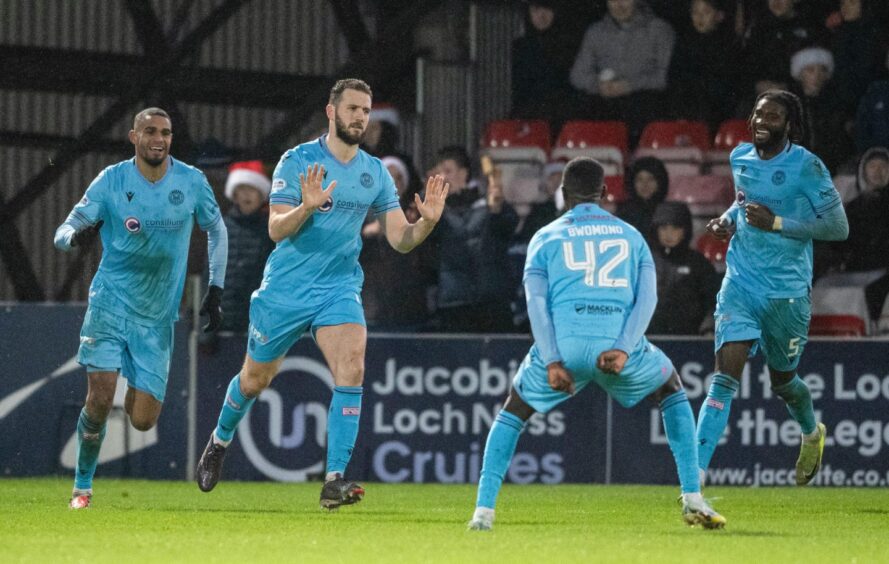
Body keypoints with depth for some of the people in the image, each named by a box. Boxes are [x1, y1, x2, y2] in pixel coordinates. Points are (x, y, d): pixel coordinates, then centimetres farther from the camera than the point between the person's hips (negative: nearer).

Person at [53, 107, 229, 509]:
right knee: (100, 396, -19)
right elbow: (65, 231, -5)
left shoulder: (192, 182, -1)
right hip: (110, 304, -2)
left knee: (143, 420, -4)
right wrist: (75, 235, -30)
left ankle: (136, 395, 34)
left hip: (158, 316, 2)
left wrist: (215, 291, 9)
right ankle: (82, 486, -1)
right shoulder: (112, 181, -6)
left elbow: (216, 231, 15)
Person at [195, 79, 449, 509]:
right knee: (254, 380, 12)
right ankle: (220, 441, 44)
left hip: (340, 291, 2)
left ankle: (334, 480, -24)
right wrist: (307, 207, -34)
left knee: (351, 369, -22)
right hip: (285, 291, -2)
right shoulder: (298, 161, -8)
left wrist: (427, 221, -16)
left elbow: (400, 238, 4)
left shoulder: (375, 172, 4)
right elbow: (276, 229, -15)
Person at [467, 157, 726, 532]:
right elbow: (647, 298, 5)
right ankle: (693, 499, 18)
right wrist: (622, 349, -6)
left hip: (563, 346, -1)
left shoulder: (546, 237, 17)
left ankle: (483, 511, 8)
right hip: (620, 345, 1)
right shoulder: (630, 236, 21)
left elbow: (537, 302, 2)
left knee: (513, 413, 24)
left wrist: (552, 361, -6)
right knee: (672, 391, 29)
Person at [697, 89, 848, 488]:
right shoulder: (740, 158, 5)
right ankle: (695, 475, -21)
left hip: (787, 291, -3)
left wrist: (776, 223, -20)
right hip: (741, 283, 3)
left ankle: (812, 434, 51)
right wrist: (728, 218, 3)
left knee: (782, 382, 15)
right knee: (725, 376, -14)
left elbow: (838, 227, -13)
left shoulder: (805, 166, -13)